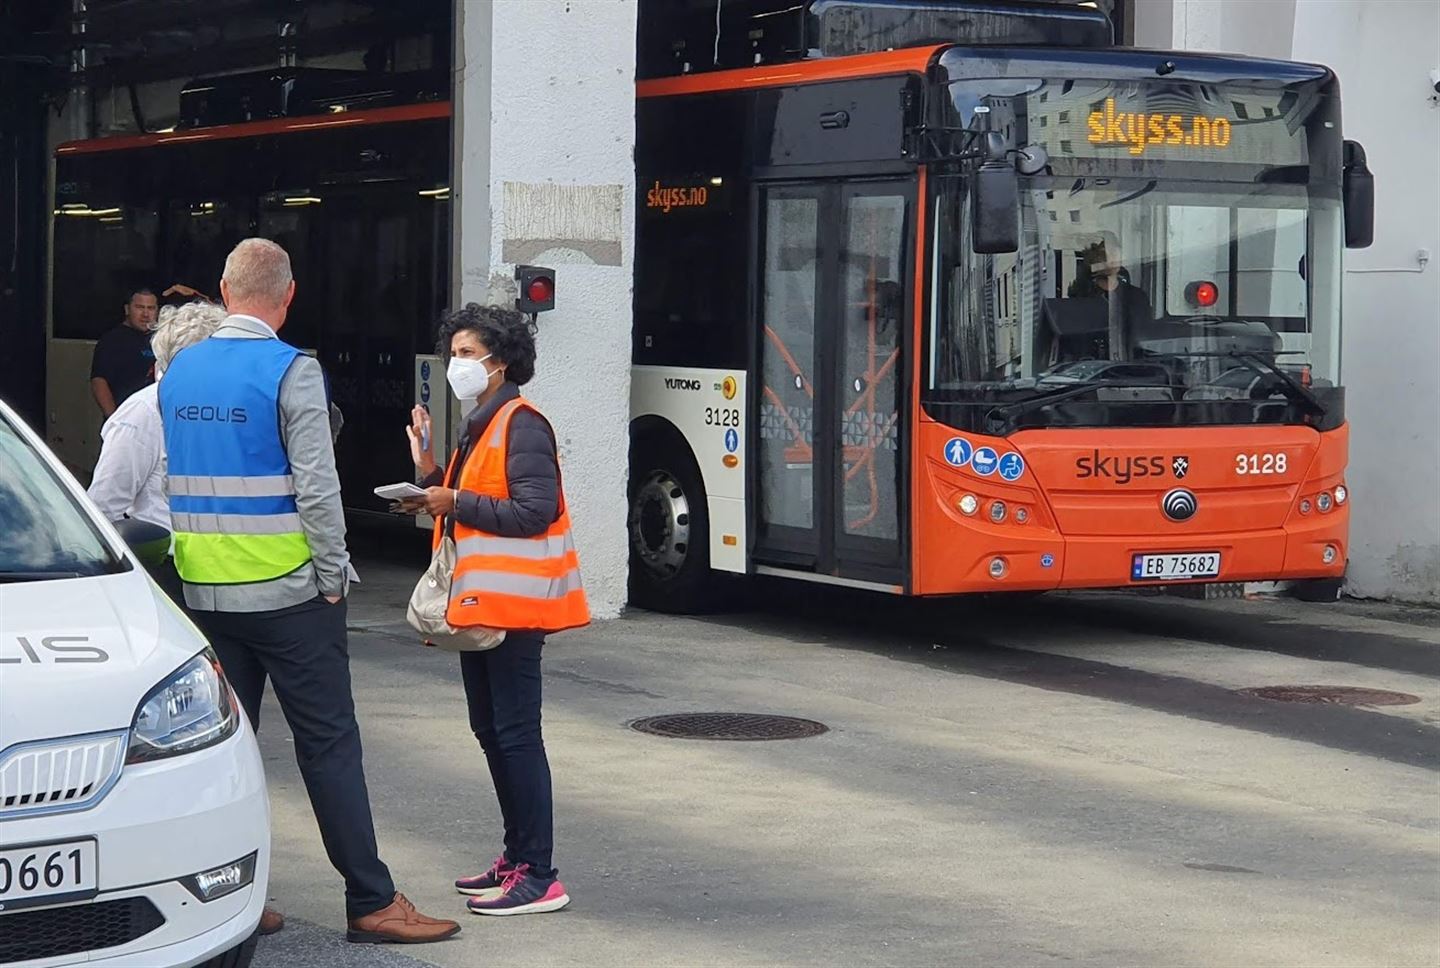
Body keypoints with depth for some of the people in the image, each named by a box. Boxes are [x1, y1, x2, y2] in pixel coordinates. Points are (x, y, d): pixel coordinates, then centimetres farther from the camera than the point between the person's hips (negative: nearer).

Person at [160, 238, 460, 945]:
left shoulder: (178, 372, 7)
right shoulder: (291, 371, -12)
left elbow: (175, 482, 14)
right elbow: (317, 487, -16)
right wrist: (332, 579, -8)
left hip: (205, 592, 6)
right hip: (285, 593, -6)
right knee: (327, 743, -2)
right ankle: (371, 901, 0)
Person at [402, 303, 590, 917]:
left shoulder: (521, 425, -12)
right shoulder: (479, 426, 19)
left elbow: (533, 511, -21)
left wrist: (455, 503, -16)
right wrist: (430, 473, 7)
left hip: (511, 604, -10)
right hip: (479, 601, 10)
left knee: (516, 733, -9)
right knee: (490, 729, 14)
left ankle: (539, 877, -6)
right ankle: (517, 857, 23)